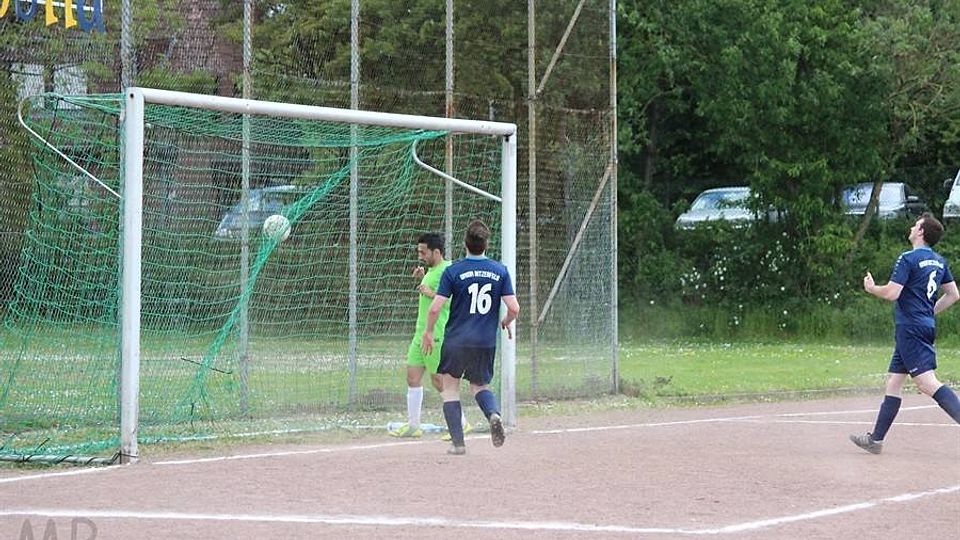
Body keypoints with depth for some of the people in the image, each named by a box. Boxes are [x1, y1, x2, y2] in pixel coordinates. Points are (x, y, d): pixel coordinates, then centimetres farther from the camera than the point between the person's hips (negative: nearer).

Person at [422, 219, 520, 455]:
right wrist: (506, 322, 17)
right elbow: (514, 308, -5)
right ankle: (494, 414, -11)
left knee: (450, 388, 11)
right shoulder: (500, 270, 0)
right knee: (480, 385, 21)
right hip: (487, 342, 3)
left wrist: (428, 332, 4)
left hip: (456, 340, -3)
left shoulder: (453, 271, -8)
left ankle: (458, 443, 4)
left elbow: (435, 308, -12)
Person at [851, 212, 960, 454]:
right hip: (927, 326, 9)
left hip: (910, 328, -9)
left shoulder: (908, 259, -12)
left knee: (927, 382, -16)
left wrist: (871, 288, 2)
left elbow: (892, 293, -17)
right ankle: (876, 439, 16)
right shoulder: (940, 261, 13)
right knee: (893, 382, 13)